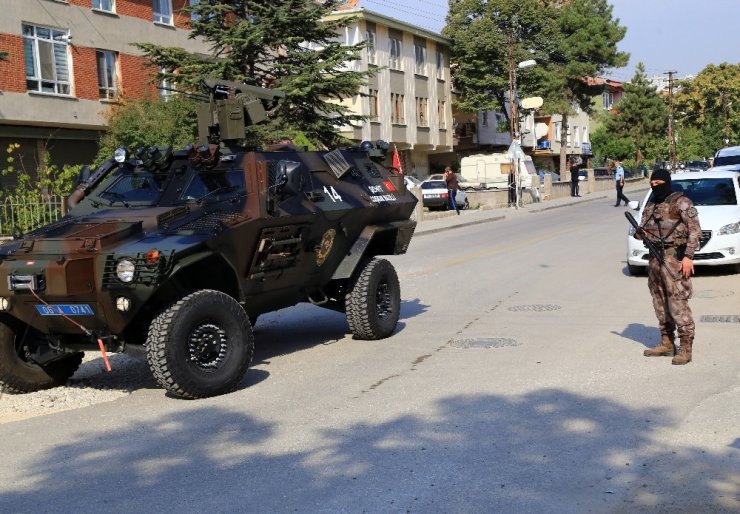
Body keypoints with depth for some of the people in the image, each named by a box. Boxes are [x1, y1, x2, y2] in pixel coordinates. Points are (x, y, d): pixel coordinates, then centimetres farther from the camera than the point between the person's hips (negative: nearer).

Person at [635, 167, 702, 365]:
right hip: (655, 258, 7)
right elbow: (643, 228, 18)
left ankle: (686, 347, -5)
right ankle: (666, 343, 20)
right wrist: (640, 233, -7)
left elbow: (695, 230, -10)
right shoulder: (651, 204, 15)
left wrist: (688, 256, -17)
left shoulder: (681, 202, -6)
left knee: (678, 301, -10)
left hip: (675, 258, -7)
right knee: (660, 301, 11)